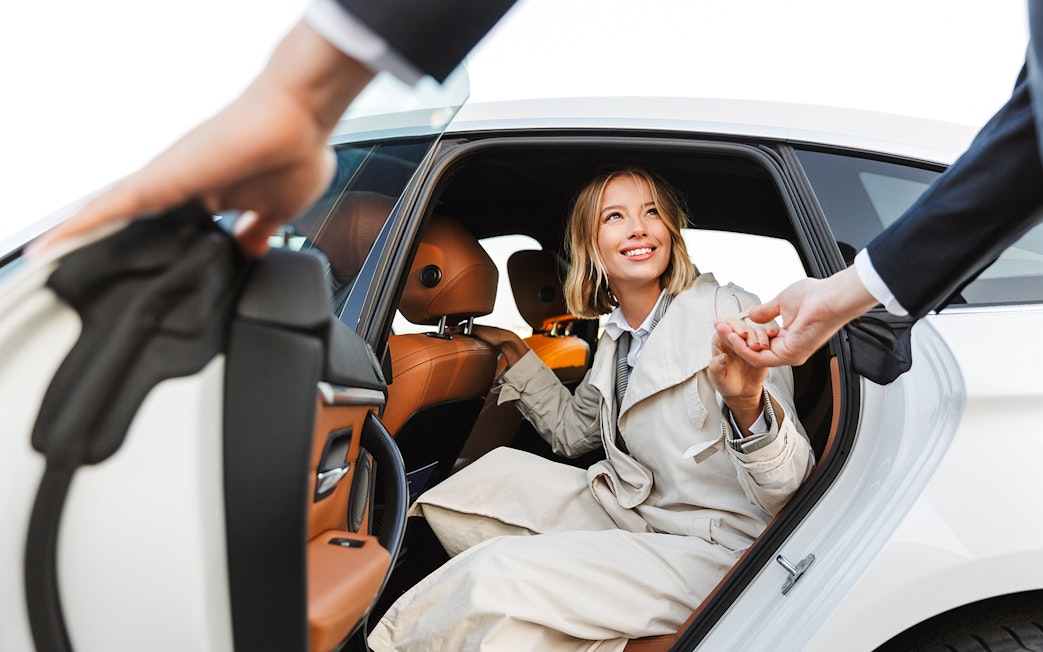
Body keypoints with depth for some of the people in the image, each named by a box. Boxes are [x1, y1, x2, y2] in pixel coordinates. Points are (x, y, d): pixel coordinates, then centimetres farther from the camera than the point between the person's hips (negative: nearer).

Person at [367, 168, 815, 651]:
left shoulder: (728, 313, -15)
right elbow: (571, 431, 26)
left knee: (500, 573, -22)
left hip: (719, 550, -7)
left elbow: (786, 489, -21)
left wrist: (747, 403, -42)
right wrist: (514, 350, 20)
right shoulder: (616, 342, 7)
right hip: (635, 517, 7)